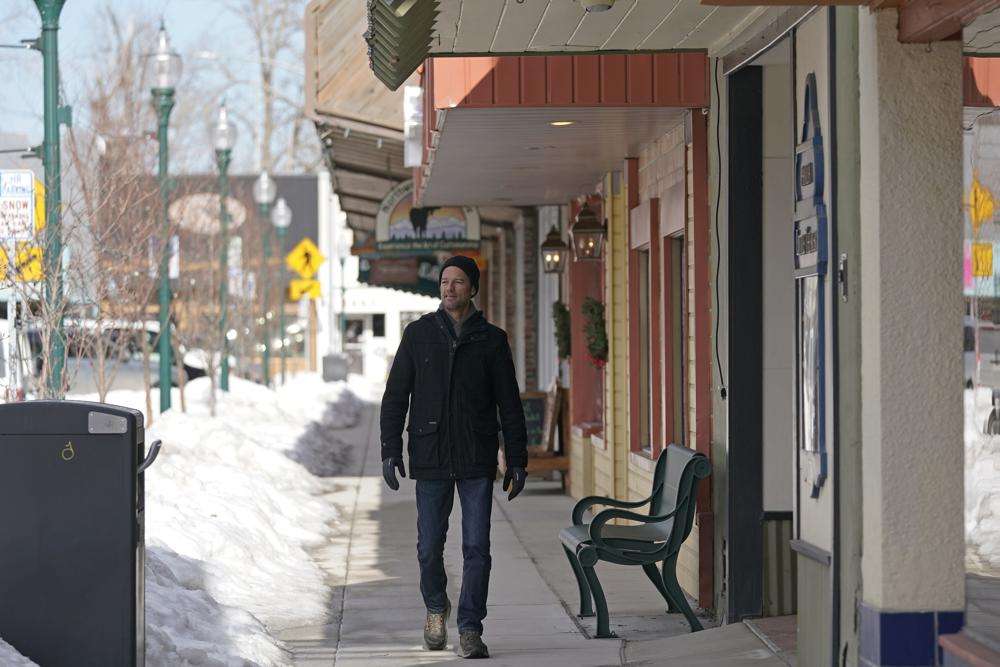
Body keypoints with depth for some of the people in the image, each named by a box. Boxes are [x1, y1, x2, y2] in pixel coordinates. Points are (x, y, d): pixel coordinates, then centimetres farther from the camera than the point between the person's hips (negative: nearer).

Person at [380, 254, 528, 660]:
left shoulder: (491, 339, 3)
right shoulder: (419, 334, 3)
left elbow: (509, 405, 5)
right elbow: (395, 396, 4)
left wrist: (517, 459, 0)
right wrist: (390, 450, -4)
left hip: (477, 462, 0)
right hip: (430, 459, 0)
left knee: (477, 547, -5)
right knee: (430, 547, 6)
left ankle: (470, 629, 1)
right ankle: (436, 607, 32)